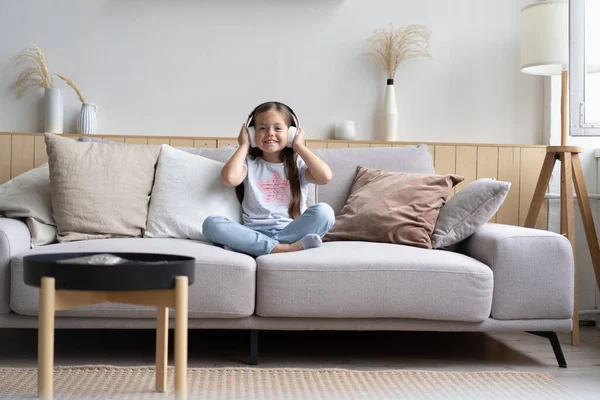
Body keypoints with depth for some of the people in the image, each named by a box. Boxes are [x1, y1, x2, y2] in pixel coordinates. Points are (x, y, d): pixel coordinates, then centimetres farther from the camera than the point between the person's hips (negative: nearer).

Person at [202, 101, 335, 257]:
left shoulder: (298, 164, 12)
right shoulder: (249, 163, 13)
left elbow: (325, 176, -9)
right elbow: (230, 178, -10)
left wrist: (299, 146, 3)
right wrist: (244, 146, 5)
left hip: (292, 231, 0)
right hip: (255, 232, 1)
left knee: (324, 211, -29)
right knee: (211, 223, -27)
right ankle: (282, 248, -36)